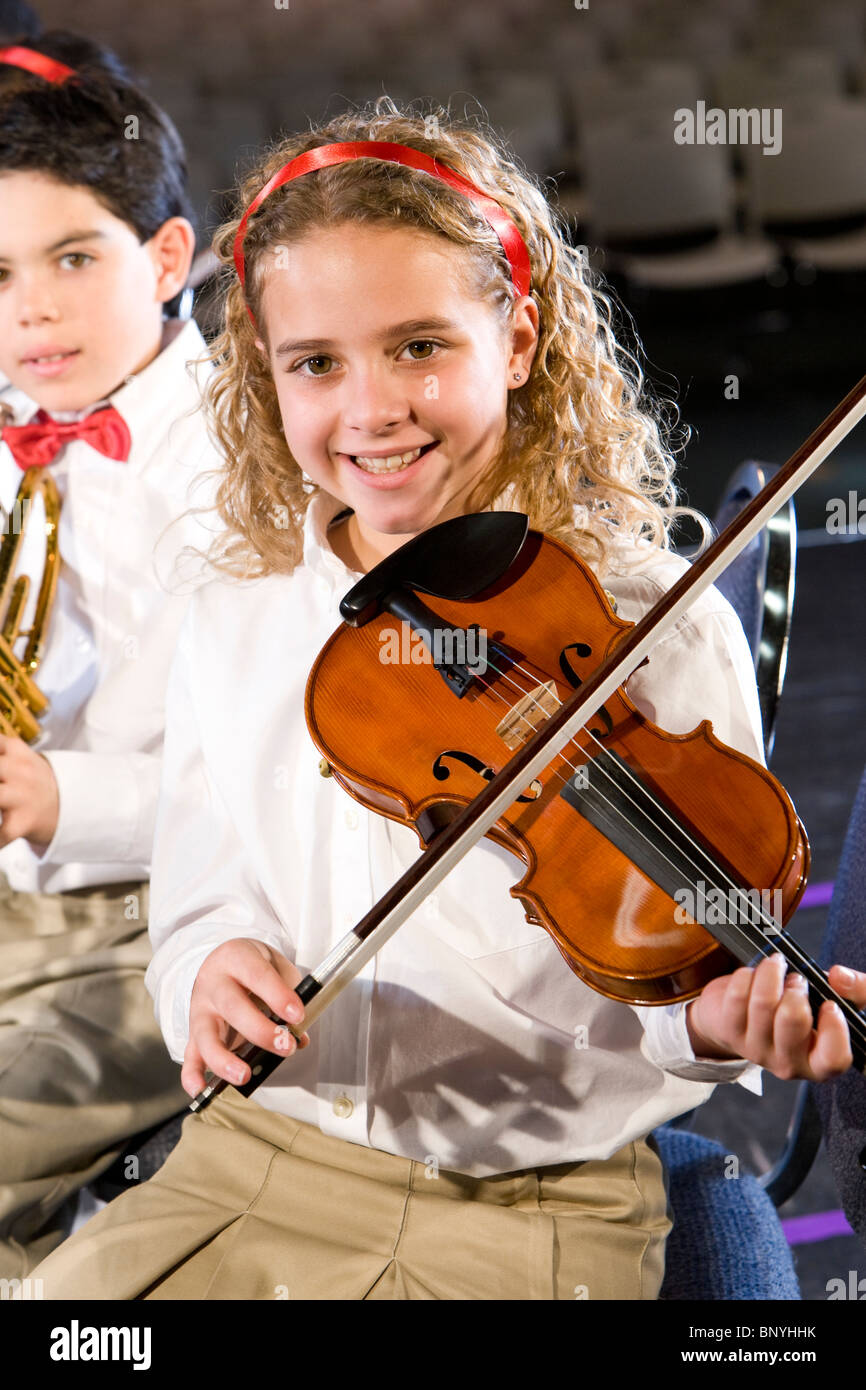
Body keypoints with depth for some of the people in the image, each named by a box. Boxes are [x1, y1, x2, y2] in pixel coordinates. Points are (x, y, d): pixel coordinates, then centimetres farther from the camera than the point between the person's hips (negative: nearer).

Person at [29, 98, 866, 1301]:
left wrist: (713, 1023, -28)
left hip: (533, 1203, -3)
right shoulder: (236, 628, 4)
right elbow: (198, 909, 10)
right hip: (260, 1157, 4)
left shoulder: (658, 628, -8)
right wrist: (210, 975, -14)